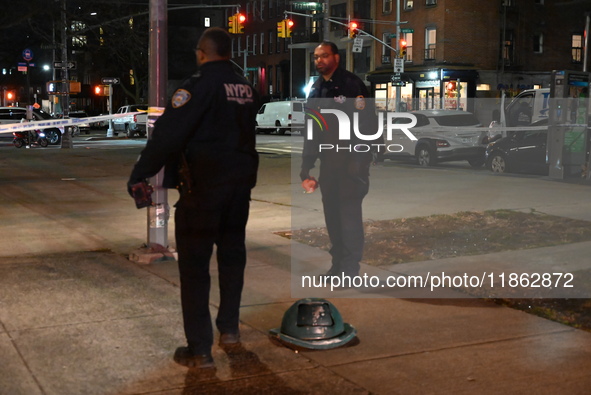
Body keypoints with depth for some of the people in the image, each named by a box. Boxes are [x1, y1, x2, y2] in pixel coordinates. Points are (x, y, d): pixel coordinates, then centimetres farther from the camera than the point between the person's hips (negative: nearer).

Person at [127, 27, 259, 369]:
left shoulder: (200, 85, -13)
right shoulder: (246, 88, 10)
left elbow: (168, 134, -20)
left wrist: (140, 174, -17)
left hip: (204, 186, -7)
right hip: (241, 182, 7)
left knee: (195, 263, -1)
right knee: (232, 253, 20)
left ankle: (200, 350, 0)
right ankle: (229, 328, 30)